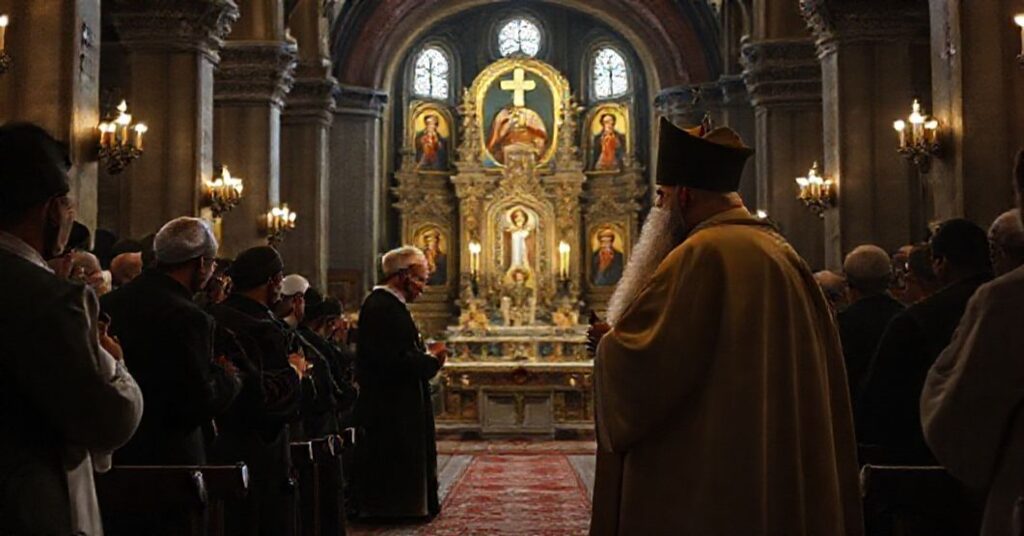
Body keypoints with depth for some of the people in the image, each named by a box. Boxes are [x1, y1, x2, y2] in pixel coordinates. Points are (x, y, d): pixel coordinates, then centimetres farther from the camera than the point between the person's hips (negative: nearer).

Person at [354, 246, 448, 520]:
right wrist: (430, 359, -13)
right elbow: (394, 361, -27)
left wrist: (426, 354, 4)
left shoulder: (384, 304, 13)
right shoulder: (382, 308, -20)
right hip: (391, 413, -11)